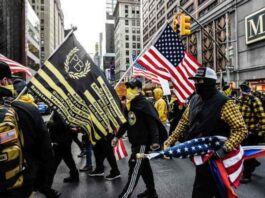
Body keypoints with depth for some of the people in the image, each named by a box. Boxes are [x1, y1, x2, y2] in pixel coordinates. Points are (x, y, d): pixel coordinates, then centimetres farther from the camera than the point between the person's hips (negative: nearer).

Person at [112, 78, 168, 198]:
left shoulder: (144, 104, -14)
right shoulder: (129, 104, 10)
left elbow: (153, 123, -20)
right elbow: (125, 122, 19)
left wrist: (155, 141, -28)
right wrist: (117, 136, 18)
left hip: (143, 142, -8)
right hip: (135, 141, 9)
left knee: (134, 168, -4)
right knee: (144, 167, 18)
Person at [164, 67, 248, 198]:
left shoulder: (224, 103, -19)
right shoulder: (195, 99, 3)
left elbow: (241, 130, -20)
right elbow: (184, 122, 11)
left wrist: (225, 149, -32)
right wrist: (171, 140, 5)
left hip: (213, 157, -6)